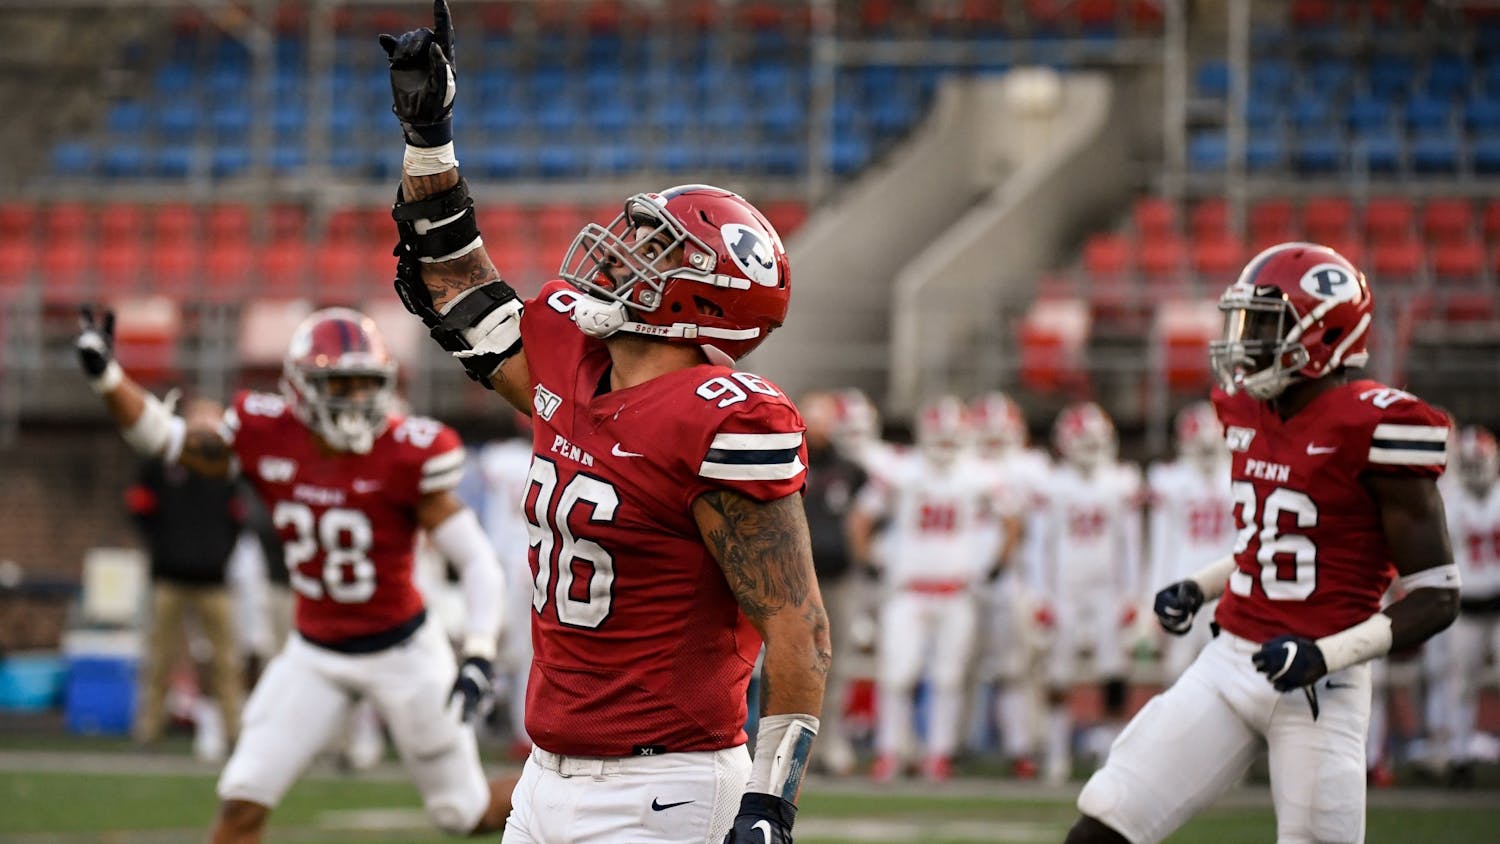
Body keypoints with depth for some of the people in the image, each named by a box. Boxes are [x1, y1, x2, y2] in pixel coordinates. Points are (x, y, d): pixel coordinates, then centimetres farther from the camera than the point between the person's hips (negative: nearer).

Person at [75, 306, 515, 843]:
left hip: (400, 652, -3)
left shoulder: (403, 458, -20)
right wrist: (106, 377, -11)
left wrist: (479, 656, -28)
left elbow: (478, 560, -18)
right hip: (314, 655, 3)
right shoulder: (268, 440, -10)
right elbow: (160, 436, 3)